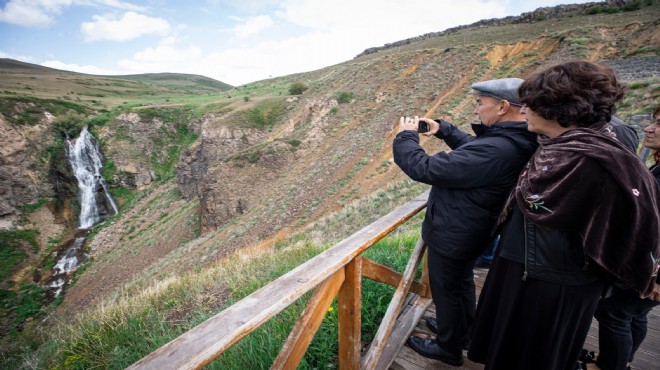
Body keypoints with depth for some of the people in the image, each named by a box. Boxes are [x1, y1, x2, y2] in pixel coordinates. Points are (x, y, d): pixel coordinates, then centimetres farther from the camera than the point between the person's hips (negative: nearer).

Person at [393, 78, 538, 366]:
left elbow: (425, 169, -31)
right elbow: (471, 146, 16)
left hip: (451, 235, -9)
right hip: (470, 232, 9)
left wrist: (405, 136, -15)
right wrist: (443, 129, 4)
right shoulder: (514, 140, -3)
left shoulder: (494, 150, -34)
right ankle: (464, 332, 52)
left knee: (446, 291, 13)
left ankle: (448, 349, 38)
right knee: (462, 283, 28)